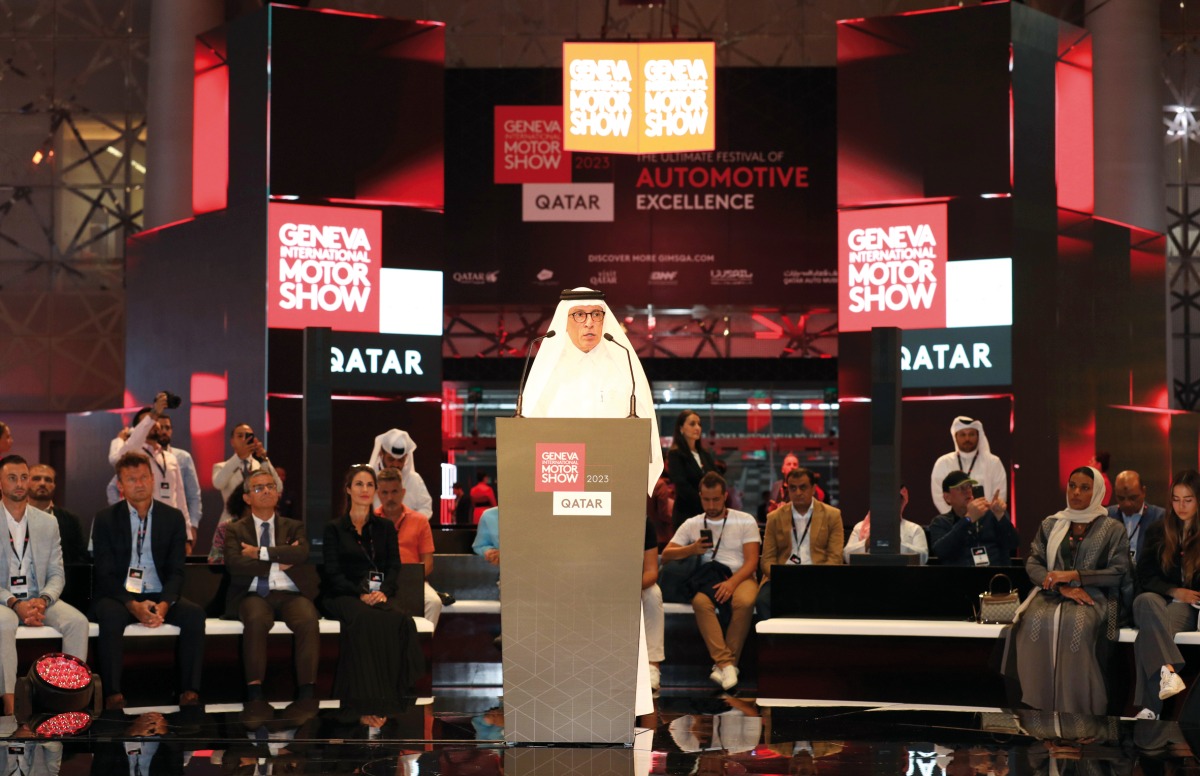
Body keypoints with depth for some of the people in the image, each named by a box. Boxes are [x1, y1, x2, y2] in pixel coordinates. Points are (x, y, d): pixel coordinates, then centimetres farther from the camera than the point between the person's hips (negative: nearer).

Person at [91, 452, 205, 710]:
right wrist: (133, 605, -22)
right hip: (118, 595, -2)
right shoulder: (105, 519, 2)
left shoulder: (173, 517, 7)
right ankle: (113, 695, -36)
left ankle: (190, 692, -27)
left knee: (194, 613, -26)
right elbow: (105, 574, -5)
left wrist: (164, 604, -19)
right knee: (110, 615, -36)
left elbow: (176, 570, 2)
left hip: (159, 596, 2)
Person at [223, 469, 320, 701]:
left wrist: (261, 553, -6)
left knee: (309, 621, -32)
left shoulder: (294, 527, 21)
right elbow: (235, 564, -4)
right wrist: (278, 562, -5)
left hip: (290, 595, 1)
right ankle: (254, 694, -36)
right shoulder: (235, 530, 17)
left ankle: (307, 695, -34)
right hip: (254, 595, -1)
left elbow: (302, 553, -3)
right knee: (256, 619, -36)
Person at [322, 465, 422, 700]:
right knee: (364, 619, -40)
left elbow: (394, 566, 10)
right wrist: (360, 593, -15)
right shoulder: (334, 529, 11)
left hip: (378, 595, 2)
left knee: (401, 621, -35)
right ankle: (368, 692, -39)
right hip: (343, 595, -2)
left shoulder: (386, 527, 20)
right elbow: (333, 573, 1)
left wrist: (384, 591, -12)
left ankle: (400, 690, -35)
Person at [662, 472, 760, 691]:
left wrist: (732, 582, -20)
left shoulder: (745, 521, 7)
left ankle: (724, 664, -30)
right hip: (706, 579, 1)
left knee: (744, 602, -36)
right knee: (701, 602, -35)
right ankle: (726, 663, -38)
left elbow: (752, 561, -1)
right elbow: (666, 555, 8)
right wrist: (691, 549, -12)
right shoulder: (691, 525, 13)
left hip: (740, 577, -1)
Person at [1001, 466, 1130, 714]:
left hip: (1092, 595, -2)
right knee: (1036, 621, -35)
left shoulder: (1111, 530, 12)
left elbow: (1119, 572, 2)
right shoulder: (1049, 525, 19)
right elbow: (1032, 564, 10)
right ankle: (1039, 704, -31)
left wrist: (1074, 576, -9)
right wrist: (1063, 588, -8)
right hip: (1051, 594, 2)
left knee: (1076, 624, -38)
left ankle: (1075, 708, -33)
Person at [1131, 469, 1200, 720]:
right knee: (1146, 601, -37)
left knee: (1148, 632, -35)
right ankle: (1168, 670, -55)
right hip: (1159, 600, 2)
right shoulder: (1158, 532, 18)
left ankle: (1149, 708, -45)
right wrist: (1175, 592, -7)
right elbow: (1144, 578, 9)